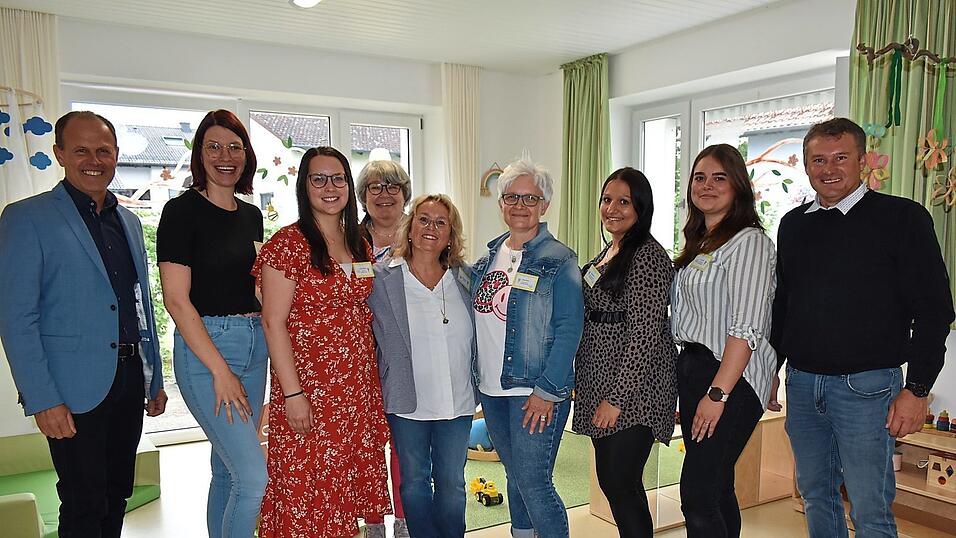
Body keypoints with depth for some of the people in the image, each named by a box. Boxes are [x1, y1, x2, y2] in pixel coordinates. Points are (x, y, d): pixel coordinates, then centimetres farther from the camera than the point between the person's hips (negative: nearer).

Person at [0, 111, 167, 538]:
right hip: (75, 390, -6)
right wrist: (42, 400, -16)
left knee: (117, 496, 16)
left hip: (130, 379, 6)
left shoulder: (129, 222, 13)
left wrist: (155, 380, 15)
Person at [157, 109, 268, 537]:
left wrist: (264, 340, 8)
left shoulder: (251, 215, 12)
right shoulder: (182, 211, -8)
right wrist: (221, 371, -15)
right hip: (204, 347, -6)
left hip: (254, 345, 7)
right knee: (252, 476, -10)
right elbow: (176, 300, -13)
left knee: (227, 468, 15)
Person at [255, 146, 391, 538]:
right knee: (308, 486, 3)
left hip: (359, 385, 6)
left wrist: (373, 377, 11)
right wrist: (292, 393, -17)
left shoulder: (360, 245, 10)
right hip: (309, 386, -6)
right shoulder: (288, 243, -10)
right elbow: (273, 322, -13)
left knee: (350, 480, 14)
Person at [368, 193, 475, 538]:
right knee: (414, 482, 12)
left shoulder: (464, 279, 3)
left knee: (452, 483, 13)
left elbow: (475, 339, 12)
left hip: (457, 403, 2)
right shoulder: (382, 278, -5)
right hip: (408, 403, -2)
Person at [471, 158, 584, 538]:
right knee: (515, 476, 19)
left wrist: (547, 391, -18)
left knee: (533, 483, -4)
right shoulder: (490, 257, 9)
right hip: (491, 389, 6)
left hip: (536, 392, -6)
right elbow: (477, 317, 18)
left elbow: (570, 327, -14)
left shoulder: (558, 260, -9)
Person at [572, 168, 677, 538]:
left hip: (633, 389, -9)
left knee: (620, 483, -5)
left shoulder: (648, 256, -13)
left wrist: (617, 397, -19)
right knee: (610, 480, 14)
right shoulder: (607, 254, 14)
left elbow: (644, 333, -18)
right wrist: (589, 386, 17)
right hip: (600, 386, 9)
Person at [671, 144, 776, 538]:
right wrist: (692, 390, 14)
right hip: (691, 368, 8)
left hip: (729, 378, -8)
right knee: (716, 488, 15)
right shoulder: (698, 243, 16)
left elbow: (747, 328, -18)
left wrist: (717, 394, -21)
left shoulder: (749, 242, -11)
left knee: (697, 495, -9)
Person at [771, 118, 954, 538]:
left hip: (866, 387, -5)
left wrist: (916, 389, -11)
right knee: (815, 496, 16)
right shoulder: (794, 224, 10)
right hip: (801, 382, 5)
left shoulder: (902, 217, -4)